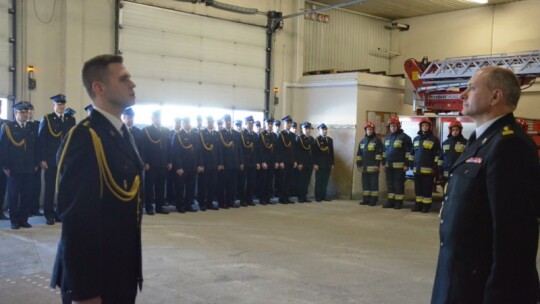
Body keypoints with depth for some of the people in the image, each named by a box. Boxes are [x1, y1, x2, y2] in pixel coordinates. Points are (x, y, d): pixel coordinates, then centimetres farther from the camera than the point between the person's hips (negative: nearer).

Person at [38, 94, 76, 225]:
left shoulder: (71, 119, 10)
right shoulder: (46, 119, 1)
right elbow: (41, 140, -4)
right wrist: (42, 159, -11)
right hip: (50, 160, -3)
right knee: (49, 188, 3)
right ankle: (49, 215, 11)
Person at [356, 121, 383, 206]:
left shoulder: (377, 140, -2)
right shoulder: (362, 141, 15)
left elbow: (379, 154, -9)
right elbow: (359, 154, 17)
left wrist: (377, 164, -15)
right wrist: (359, 164, 10)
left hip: (373, 167, -6)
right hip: (364, 167, 6)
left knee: (373, 183, -2)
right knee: (365, 183, 8)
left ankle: (373, 200, 2)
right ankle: (366, 199, 15)